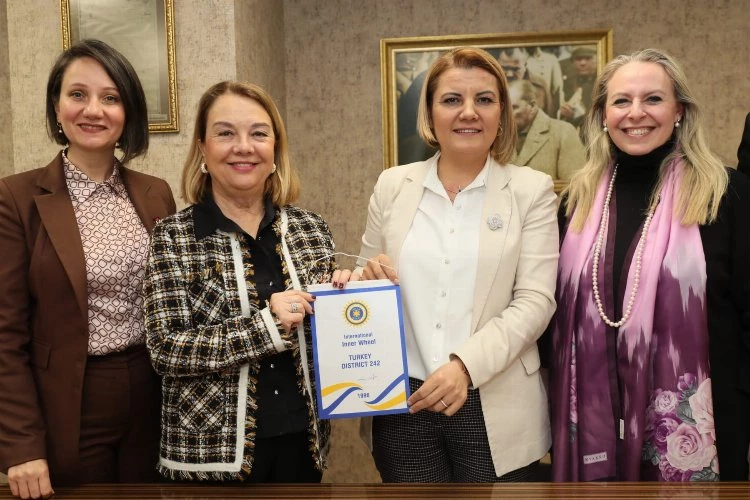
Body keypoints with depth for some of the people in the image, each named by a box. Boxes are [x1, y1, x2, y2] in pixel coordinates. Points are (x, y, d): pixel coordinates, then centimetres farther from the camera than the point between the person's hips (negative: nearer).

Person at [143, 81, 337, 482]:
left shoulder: (310, 230, 3)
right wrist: (265, 325, -21)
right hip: (213, 451, -3)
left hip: (302, 439, 4)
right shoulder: (174, 237, -7)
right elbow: (165, 349, -13)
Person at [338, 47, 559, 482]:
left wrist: (465, 364, -21)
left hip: (496, 410, -2)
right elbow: (365, 292, 13)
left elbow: (535, 301, -9)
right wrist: (368, 278, -10)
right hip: (403, 405, 2)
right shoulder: (393, 186, 5)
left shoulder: (531, 190, -2)